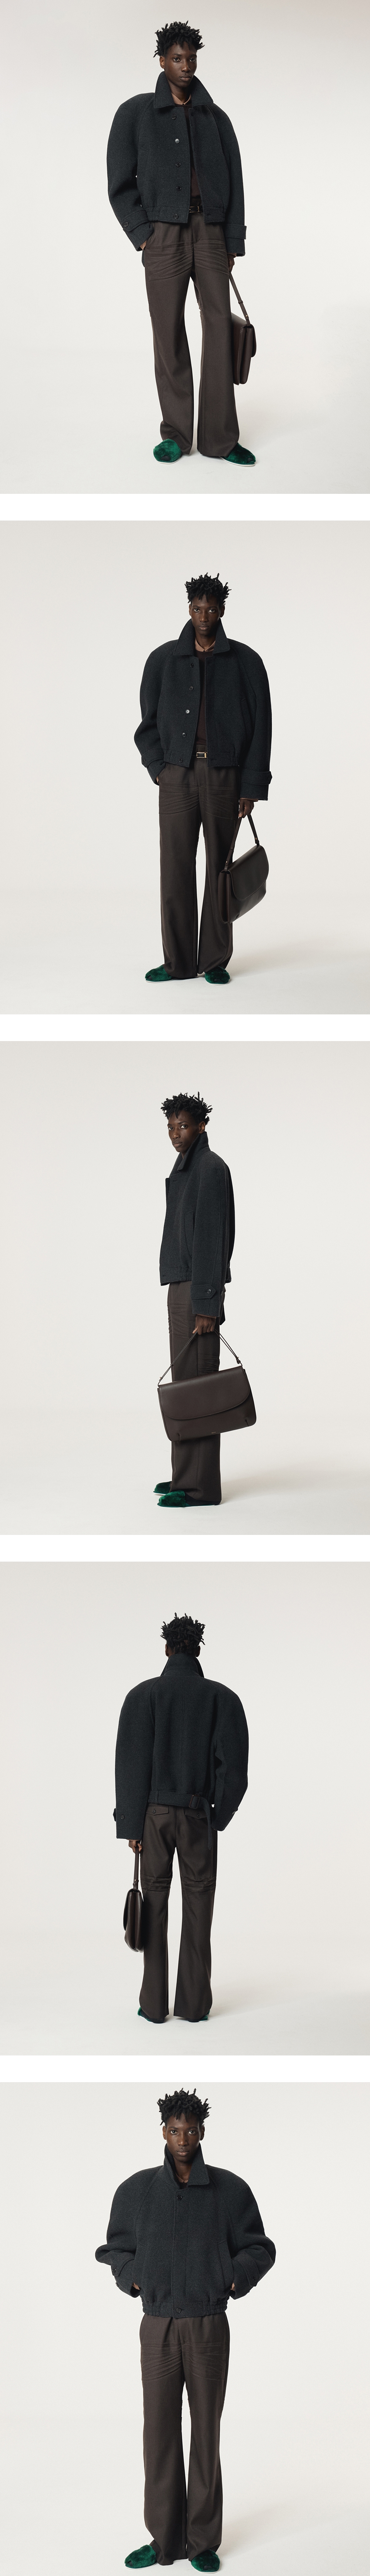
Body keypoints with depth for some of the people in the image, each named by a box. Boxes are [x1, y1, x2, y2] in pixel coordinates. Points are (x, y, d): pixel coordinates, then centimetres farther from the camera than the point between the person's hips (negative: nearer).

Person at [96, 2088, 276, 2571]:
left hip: (209, 2328, -1)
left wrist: (237, 2277, -10)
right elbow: (116, 2247, 13)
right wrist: (132, 2277, -4)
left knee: (206, 2432, 4)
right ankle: (165, 2540, 12)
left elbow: (259, 2249, 6)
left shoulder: (230, 2190, -2)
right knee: (160, 2432, 3)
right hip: (157, 2328, 1)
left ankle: (204, 2540, 13)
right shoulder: (137, 2190, 1)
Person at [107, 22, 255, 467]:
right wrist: (142, 236, -6)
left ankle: (219, 437, -2)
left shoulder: (215, 118, 12)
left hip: (211, 232, 2)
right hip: (163, 234, -2)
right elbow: (121, 183, 3)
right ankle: (175, 434, 6)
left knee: (220, 329, -3)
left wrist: (234, 242, 6)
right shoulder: (135, 113, 3)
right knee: (169, 335, -2)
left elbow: (234, 181, 13)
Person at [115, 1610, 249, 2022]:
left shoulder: (143, 1695, -4)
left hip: (154, 1814, 0)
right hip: (199, 1816, 0)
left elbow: (131, 1764, -6)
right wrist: (219, 1816, 6)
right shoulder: (222, 1698, -2)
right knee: (198, 1903, 7)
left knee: (154, 1902, 6)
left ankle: (154, 2004, 7)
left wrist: (131, 1825, -2)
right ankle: (194, 2004, 8)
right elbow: (234, 1767, -5)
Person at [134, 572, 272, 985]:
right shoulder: (163, 660, 8)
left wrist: (252, 786, -3)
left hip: (224, 776, -1)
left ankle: (216, 961, 10)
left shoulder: (244, 662, 4)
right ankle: (178, 962, 6)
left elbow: (260, 726, 3)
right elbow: (148, 722, 14)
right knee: (175, 869, -1)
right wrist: (158, 767, 0)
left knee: (220, 868, 2)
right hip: (177, 774, 1)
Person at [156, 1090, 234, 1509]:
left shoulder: (211, 1168, -12)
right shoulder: (187, 1168, 17)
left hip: (197, 1290, -10)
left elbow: (212, 1238, -17)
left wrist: (207, 1305, -21)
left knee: (196, 1381, -8)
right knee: (184, 1380, 12)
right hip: (182, 1286, 10)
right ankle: (187, 1475, 18)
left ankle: (200, 1486, -7)